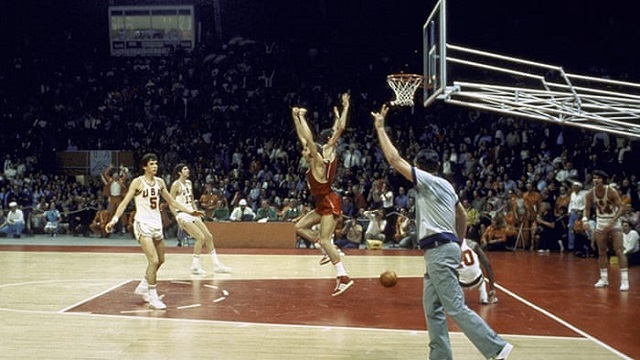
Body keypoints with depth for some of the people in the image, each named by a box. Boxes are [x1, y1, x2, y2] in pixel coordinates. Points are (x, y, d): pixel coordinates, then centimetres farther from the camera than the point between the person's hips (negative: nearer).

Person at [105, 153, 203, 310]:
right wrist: (114, 219, -26)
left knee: (160, 260, 16)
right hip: (143, 225, -7)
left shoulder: (160, 182, 8)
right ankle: (152, 297, -5)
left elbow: (171, 201, 16)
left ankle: (143, 287, 36)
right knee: (154, 261, -15)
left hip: (157, 224, 7)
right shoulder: (138, 182, -9)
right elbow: (125, 202, -13)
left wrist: (190, 212, 11)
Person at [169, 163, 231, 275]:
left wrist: (197, 213, 13)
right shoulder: (176, 185, -11)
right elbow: (171, 204, -13)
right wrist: (178, 218, -20)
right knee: (201, 237, -17)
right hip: (182, 215, -8)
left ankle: (216, 264, 10)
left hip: (192, 214, 8)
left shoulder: (189, 183, 13)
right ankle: (195, 266, -6)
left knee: (208, 236, 5)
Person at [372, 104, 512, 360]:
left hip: (439, 250, -10)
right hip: (443, 249, 10)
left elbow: (395, 159, -11)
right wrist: (458, 244, 30)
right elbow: (462, 216, 25)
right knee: (432, 309, 11)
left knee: (455, 308, -10)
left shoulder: (427, 181, -8)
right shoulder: (443, 185, 17)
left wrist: (380, 128, -3)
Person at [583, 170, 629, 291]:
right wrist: (585, 220, -18)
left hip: (614, 224, -4)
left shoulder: (611, 191, -20)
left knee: (619, 251, -12)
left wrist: (612, 222, -29)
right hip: (600, 224, 4)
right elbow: (587, 209, 2)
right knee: (601, 252, 9)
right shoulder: (590, 194, -9)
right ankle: (604, 278, 20)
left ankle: (624, 280, -12)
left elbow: (621, 207, -20)